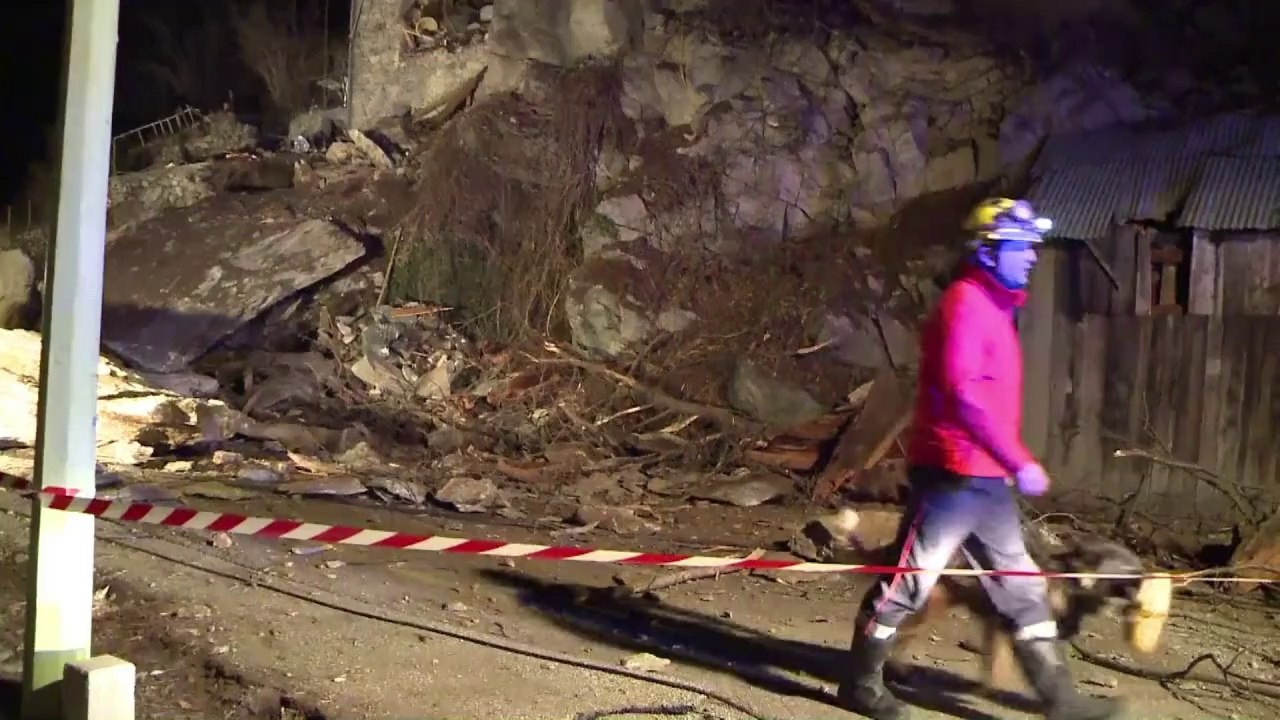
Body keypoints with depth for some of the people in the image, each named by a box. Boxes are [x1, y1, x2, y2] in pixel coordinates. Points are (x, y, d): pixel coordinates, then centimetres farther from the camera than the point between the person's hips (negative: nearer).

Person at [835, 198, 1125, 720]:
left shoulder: (995, 306, 16)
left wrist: (1008, 465, 19)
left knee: (1021, 588, 11)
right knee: (909, 579, 1)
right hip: (953, 475, -10)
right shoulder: (966, 304, -14)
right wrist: (1019, 462, -24)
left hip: (987, 480, 10)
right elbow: (963, 394, -24)